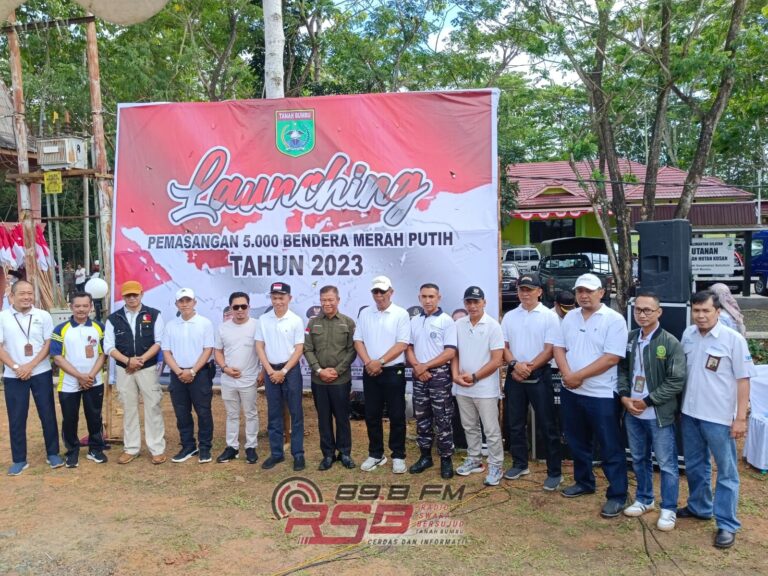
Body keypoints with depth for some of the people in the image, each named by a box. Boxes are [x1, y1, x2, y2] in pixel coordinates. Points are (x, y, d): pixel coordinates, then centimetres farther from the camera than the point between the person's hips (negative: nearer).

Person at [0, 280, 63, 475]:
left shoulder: (43, 316, -1)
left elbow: (48, 344, -1)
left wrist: (31, 365, -11)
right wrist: (16, 367, -12)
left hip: (41, 373, 0)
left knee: (48, 414, 5)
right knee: (16, 418, 6)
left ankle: (53, 454, 18)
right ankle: (19, 460, 18)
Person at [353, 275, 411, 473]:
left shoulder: (401, 314, -5)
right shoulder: (365, 314, 8)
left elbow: (402, 344, -11)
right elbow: (358, 341, 6)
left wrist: (380, 362, -15)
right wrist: (368, 363, -9)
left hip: (393, 372, -4)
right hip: (370, 372, 4)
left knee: (396, 416, 3)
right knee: (372, 415, 10)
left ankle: (398, 456, 15)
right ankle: (376, 454, 23)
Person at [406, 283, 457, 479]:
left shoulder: (447, 321, -7)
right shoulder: (414, 321, 10)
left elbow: (450, 352, -12)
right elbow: (409, 347, 11)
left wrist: (425, 366, -13)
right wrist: (416, 367, -7)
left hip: (440, 375, -5)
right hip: (419, 377, 5)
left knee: (443, 420, 0)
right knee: (422, 419, 12)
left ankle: (446, 459, 10)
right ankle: (425, 456, 23)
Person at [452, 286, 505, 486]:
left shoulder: (493, 326, -10)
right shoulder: (458, 325, 4)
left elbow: (496, 360, -13)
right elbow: (454, 353, 8)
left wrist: (474, 377, -14)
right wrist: (455, 375, -7)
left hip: (485, 389, -5)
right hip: (462, 388, 5)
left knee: (491, 430, 3)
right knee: (470, 427, 17)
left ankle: (495, 467, 13)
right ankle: (474, 460, 32)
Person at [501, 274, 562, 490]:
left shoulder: (549, 316, -5)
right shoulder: (509, 316, 8)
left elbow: (549, 350, -9)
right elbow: (503, 346, 5)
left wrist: (529, 368, -15)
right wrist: (515, 364, -13)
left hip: (539, 376, -4)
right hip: (514, 376, 4)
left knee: (547, 425, 1)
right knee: (515, 424, 12)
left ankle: (555, 472, 10)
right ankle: (520, 464, 26)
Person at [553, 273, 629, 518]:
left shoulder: (614, 320, -12)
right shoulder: (569, 317, 7)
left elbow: (611, 358, -19)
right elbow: (559, 348, 6)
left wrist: (578, 376, -17)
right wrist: (567, 374, -12)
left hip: (601, 395, -6)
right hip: (571, 392, 6)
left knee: (610, 448, 3)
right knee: (577, 442, 19)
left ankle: (617, 495, 15)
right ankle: (584, 482, 36)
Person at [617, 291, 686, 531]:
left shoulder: (670, 343, -12)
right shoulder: (629, 339, 3)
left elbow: (677, 381, -14)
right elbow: (622, 369, 10)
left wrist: (647, 401, -14)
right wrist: (624, 396, -6)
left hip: (660, 414, -5)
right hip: (632, 412, 5)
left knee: (666, 464, 5)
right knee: (639, 459, 19)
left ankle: (669, 509, 20)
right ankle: (644, 499, 36)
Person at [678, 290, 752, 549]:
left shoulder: (733, 339, -12)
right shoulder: (688, 334, 3)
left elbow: (743, 379, -10)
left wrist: (740, 418, -12)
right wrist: (679, 406, 12)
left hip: (719, 417, -5)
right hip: (689, 413, 5)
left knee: (726, 471, 5)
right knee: (694, 466, 19)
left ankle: (727, 525, 14)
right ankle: (699, 507, 38)